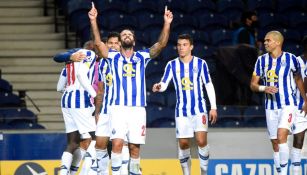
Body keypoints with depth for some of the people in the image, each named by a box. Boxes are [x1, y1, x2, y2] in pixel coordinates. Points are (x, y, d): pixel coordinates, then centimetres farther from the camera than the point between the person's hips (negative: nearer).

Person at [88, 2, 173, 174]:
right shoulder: (113, 57, 10)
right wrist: (93, 21, -15)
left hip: (138, 109, 1)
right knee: (117, 143, -15)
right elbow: (98, 43, -4)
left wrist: (167, 24, -11)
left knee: (135, 148, 3)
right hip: (118, 108, -1)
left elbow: (161, 44, 1)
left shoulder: (142, 57, 12)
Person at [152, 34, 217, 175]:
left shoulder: (200, 63, 0)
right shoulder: (172, 65, 2)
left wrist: (213, 107, 0)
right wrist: (159, 87, -31)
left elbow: (209, 86, 4)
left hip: (199, 109, -2)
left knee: (201, 141, -14)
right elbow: (164, 84, -6)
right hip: (181, 110, 2)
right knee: (183, 144, 1)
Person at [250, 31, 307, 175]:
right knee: (275, 143, 7)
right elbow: (253, 85, 4)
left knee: (281, 136, -21)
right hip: (270, 107, 4)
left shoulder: (290, 59, -5)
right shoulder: (262, 60, 2)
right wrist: (265, 88, -17)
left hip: (288, 105, -4)